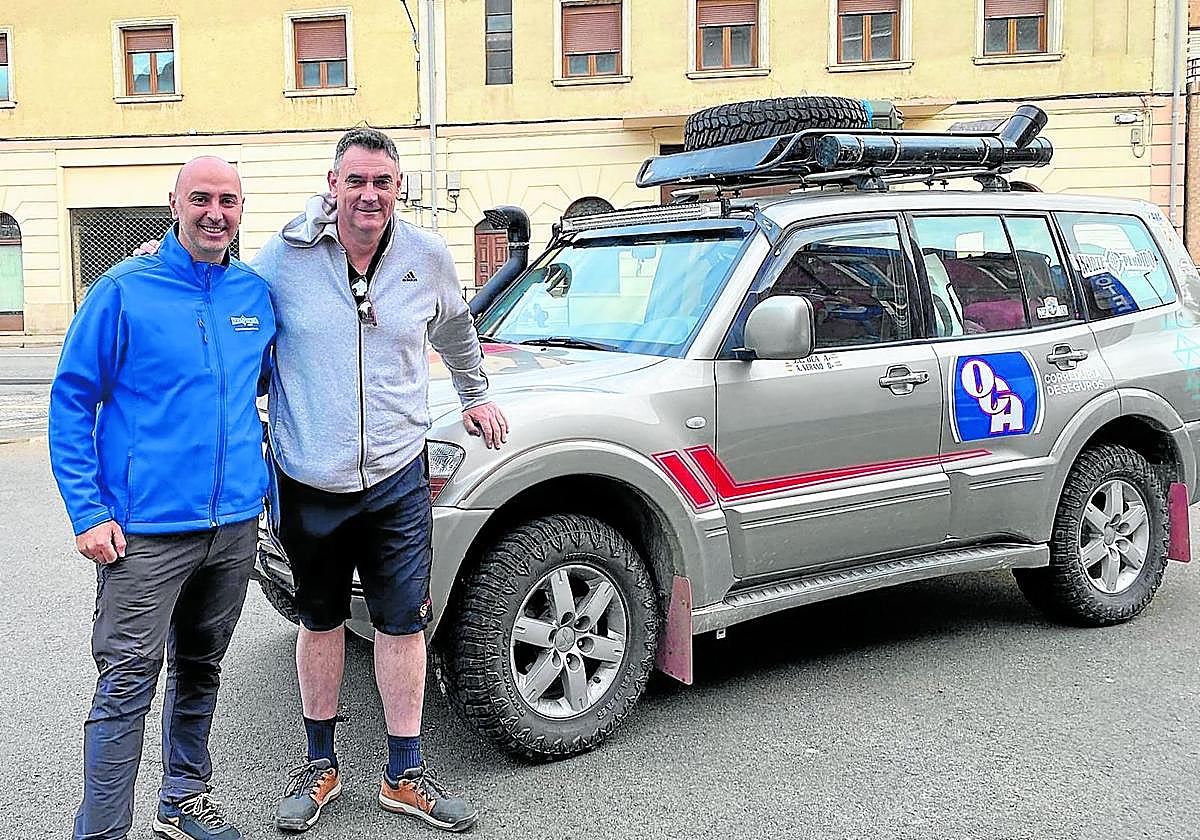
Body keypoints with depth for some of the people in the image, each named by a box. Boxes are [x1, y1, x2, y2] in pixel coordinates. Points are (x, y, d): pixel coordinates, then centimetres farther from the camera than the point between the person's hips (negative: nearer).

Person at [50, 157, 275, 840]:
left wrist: (270, 477, 14)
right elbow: (71, 401, -5)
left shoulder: (258, 294, 6)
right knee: (128, 682, -4)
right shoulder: (125, 290, -7)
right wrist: (88, 512, -12)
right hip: (147, 529, -5)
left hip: (235, 523, 5)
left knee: (201, 671, 18)